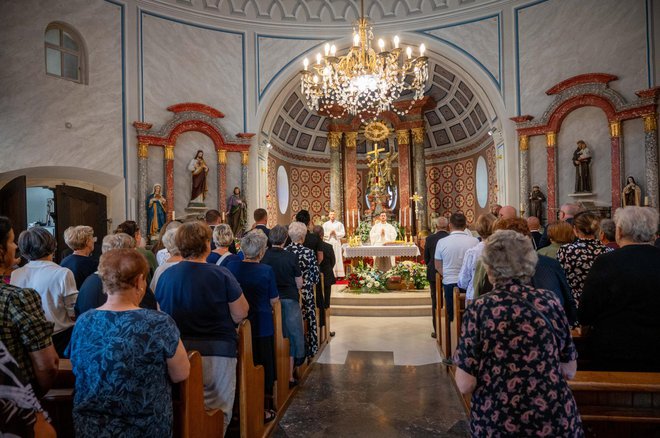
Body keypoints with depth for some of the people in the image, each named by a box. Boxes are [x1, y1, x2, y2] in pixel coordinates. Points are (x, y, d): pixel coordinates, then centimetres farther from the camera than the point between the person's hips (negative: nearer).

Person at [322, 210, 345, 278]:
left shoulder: (339, 224, 6)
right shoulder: (325, 224, 9)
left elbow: (343, 233, 0)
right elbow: (323, 234, 3)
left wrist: (336, 233, -12)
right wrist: (329, 233, -11)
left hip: (336, 243, 0)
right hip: (328, 243, 0)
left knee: (337, 258, -1)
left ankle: (338, 274, 1)